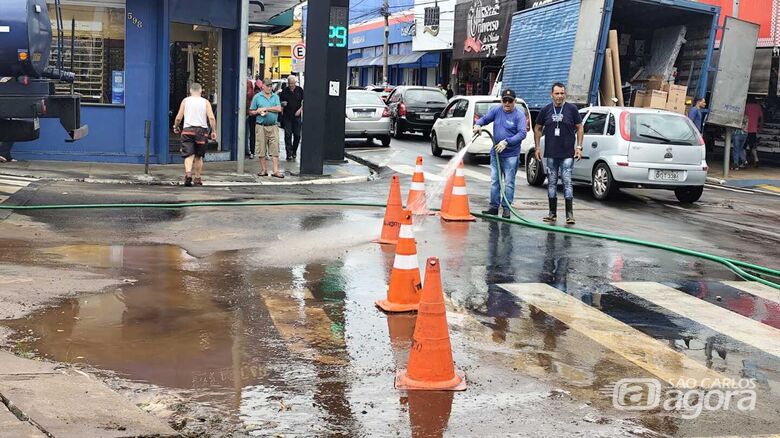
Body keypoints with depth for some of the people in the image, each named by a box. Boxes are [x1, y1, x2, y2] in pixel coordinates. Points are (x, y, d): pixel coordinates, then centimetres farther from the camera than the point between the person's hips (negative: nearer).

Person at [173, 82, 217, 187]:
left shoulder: (185, 101, 6)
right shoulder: (205, 102, 6)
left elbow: (178, 118, 3)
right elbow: (211, 118, -6)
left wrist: (176, 127, 20)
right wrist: (214, 131, 0)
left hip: (188, 130, -1)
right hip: (202, 131, 1)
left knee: (189, 155, -5)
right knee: (198, 156, 12)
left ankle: (188, 173, -30)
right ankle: (197, 178, 17)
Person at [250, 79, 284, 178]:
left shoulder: (275, 97, 10)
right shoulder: (257, 97, 6)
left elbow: (279, 109, -5)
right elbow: (251, 112, 8)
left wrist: (265, 108, -9)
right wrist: (258, 112, -12)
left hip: (273, 126, 1)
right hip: (261, 126, -1)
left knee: (275, 148, -3)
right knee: (261, 149, 1)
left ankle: (276, 170, -4)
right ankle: (264, 169, 9)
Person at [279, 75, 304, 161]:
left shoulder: (300, 90, 4)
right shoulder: (284, 91, 4)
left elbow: (303, 101, 6)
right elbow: (280, 102, 10)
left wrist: (300, 109, -8)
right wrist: (283, 104, -13)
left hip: (297, 116, 0)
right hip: (287, 116, 0)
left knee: (297, 135, 2)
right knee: (288, 135, -4)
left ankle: (294, 152, 21)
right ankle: (289, 154, -2)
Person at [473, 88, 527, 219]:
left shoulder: (519, 115, -11)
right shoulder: (496, 110, 3)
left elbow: (522, 133, -18)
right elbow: (485, 119, 10)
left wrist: (506, 142, -28)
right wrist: (478, 124, -14)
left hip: (511, 155, -5)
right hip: (495, 152, 5)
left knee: (509, 183, 0)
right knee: (494, 181, 8)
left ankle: (506, 208, 7)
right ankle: (494, 207, 16)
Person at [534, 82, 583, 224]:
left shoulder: (571, 109, 1)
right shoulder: (546, 110, 6)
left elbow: (579, 128, 4)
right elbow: (538, 128, 13)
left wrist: (579, 146, -4)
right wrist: (537, 147, 6)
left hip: (567, 154, -3)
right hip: (551, 153, 3)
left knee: (567, 181, -7)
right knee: (552, 182, 8)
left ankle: (569, 214, -4)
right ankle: (552, 213, 17)